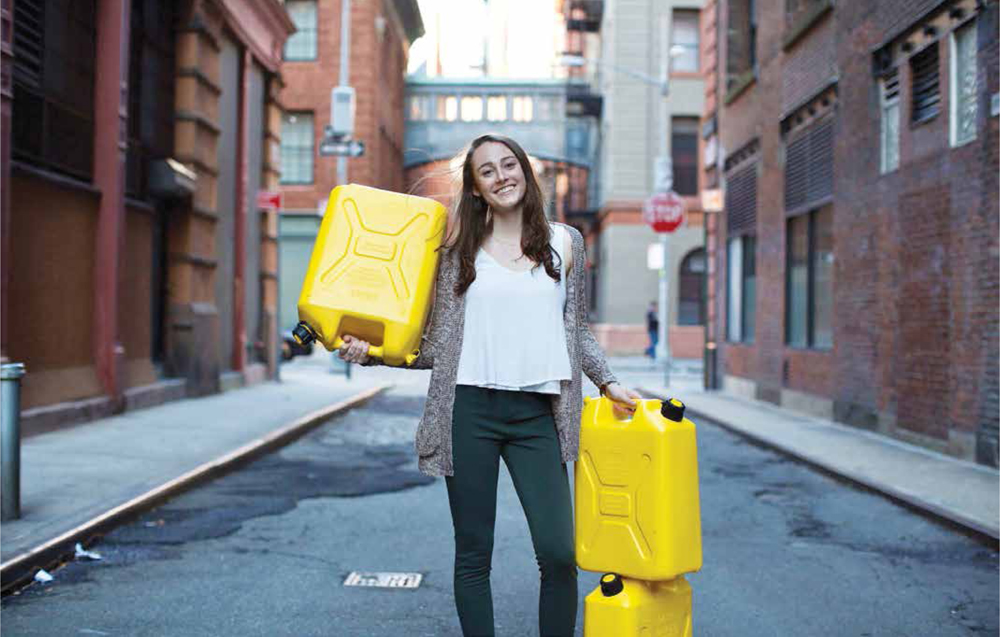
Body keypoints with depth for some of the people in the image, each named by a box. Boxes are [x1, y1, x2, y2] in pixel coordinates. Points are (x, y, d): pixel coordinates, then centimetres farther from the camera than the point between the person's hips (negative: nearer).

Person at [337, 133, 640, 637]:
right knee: (473, 555, 7)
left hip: (536, 415, 1)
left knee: (559, 553, -7)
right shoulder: (458, 249, 6)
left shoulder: (564, 242, 10)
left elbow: (577, 328, 20)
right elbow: (436, 346, 5)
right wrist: (369, 352, -7)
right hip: (469, 411, 0)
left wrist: (608, 382, 11)